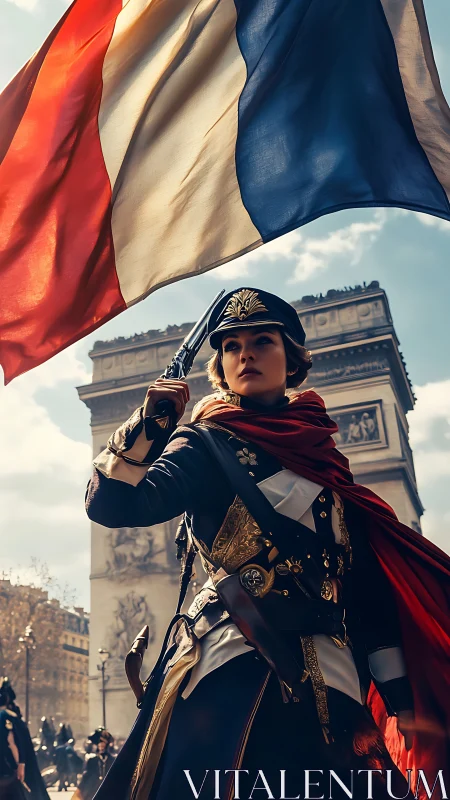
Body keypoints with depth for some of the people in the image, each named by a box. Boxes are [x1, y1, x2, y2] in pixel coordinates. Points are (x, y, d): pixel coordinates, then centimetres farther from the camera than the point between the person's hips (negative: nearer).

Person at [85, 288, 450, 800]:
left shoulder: (320, 454, 14)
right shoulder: (206, 443, 1)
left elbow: (366, 583, 12)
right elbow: (110, 504, -13)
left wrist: (401, 699, 9)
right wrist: (150, 422, -19)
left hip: (331, 680, 5)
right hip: (234, 675, -4)